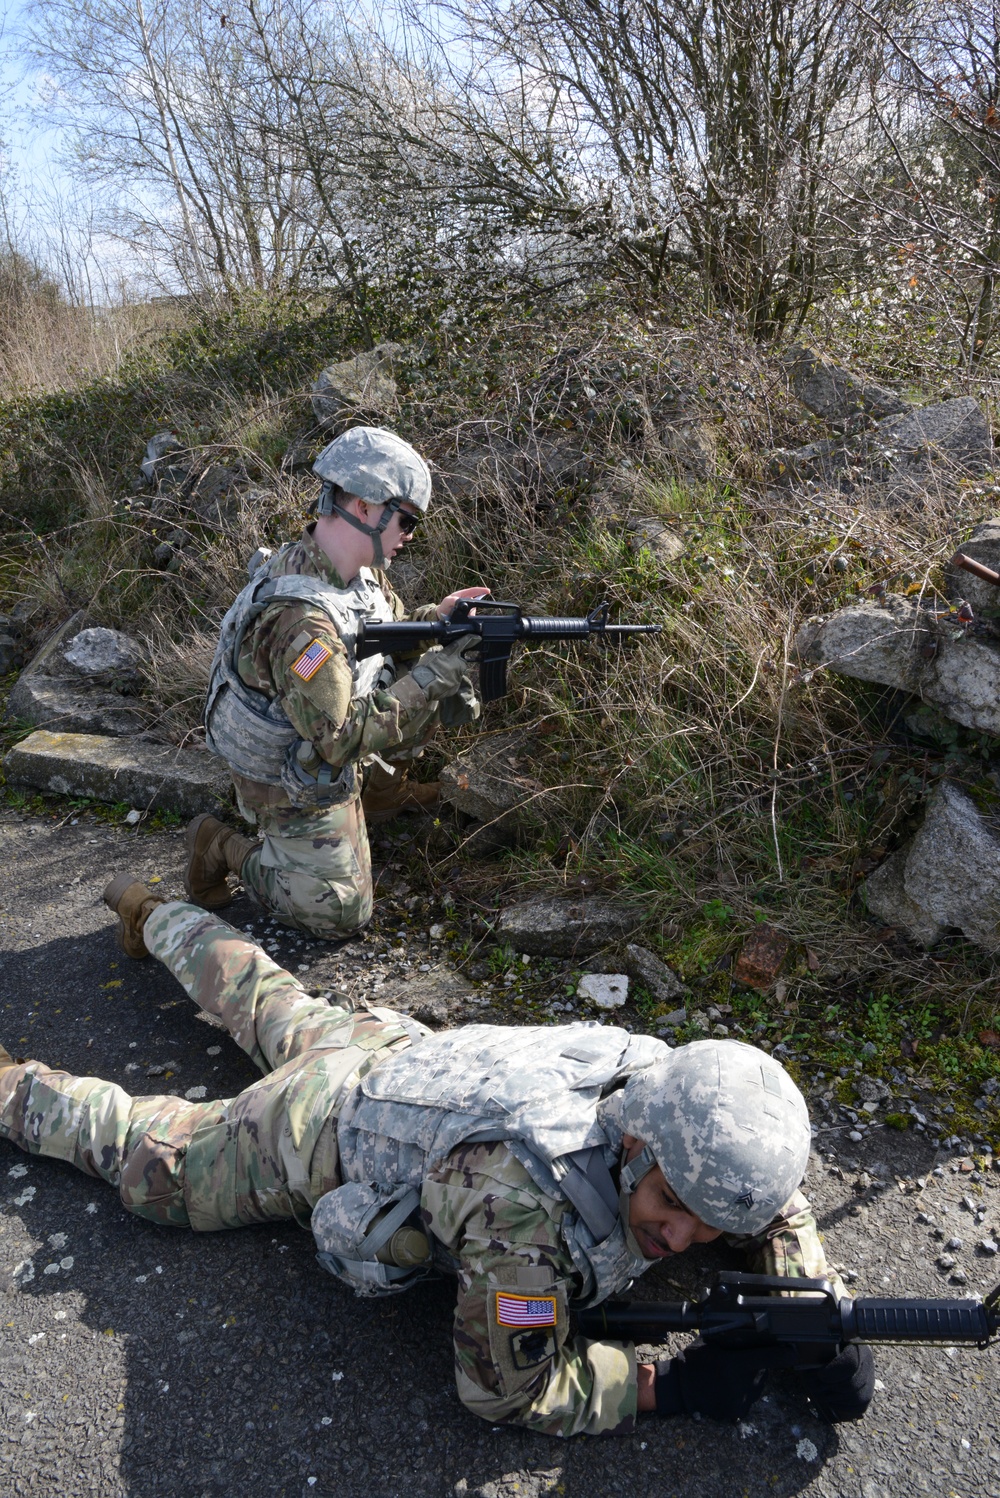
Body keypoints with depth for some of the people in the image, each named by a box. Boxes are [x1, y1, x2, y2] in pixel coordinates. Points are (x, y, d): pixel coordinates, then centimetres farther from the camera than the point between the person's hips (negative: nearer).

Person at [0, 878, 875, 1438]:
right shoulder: (524, 1201, -45)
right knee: (146, 1159, 16)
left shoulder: (673, 1092, -26)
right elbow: (504, 1388, -29)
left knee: (275, 1011, 31)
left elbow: (773, 1206, -4)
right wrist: (667, 1387, -32)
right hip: (322, 1129, -6)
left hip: (404, 1053, 6)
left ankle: (153, 914, 54)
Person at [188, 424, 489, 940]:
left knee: (447, 686, 4)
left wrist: (435, 617, -10)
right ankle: (222, 847, 14)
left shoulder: (361, 565, -9)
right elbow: (342, 738, -36)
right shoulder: (298, 619, -38)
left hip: (331, 740, 8)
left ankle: (384, 792, 22)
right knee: (341, 915, 1)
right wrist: (431, 675, -33)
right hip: (293, 783, -8)